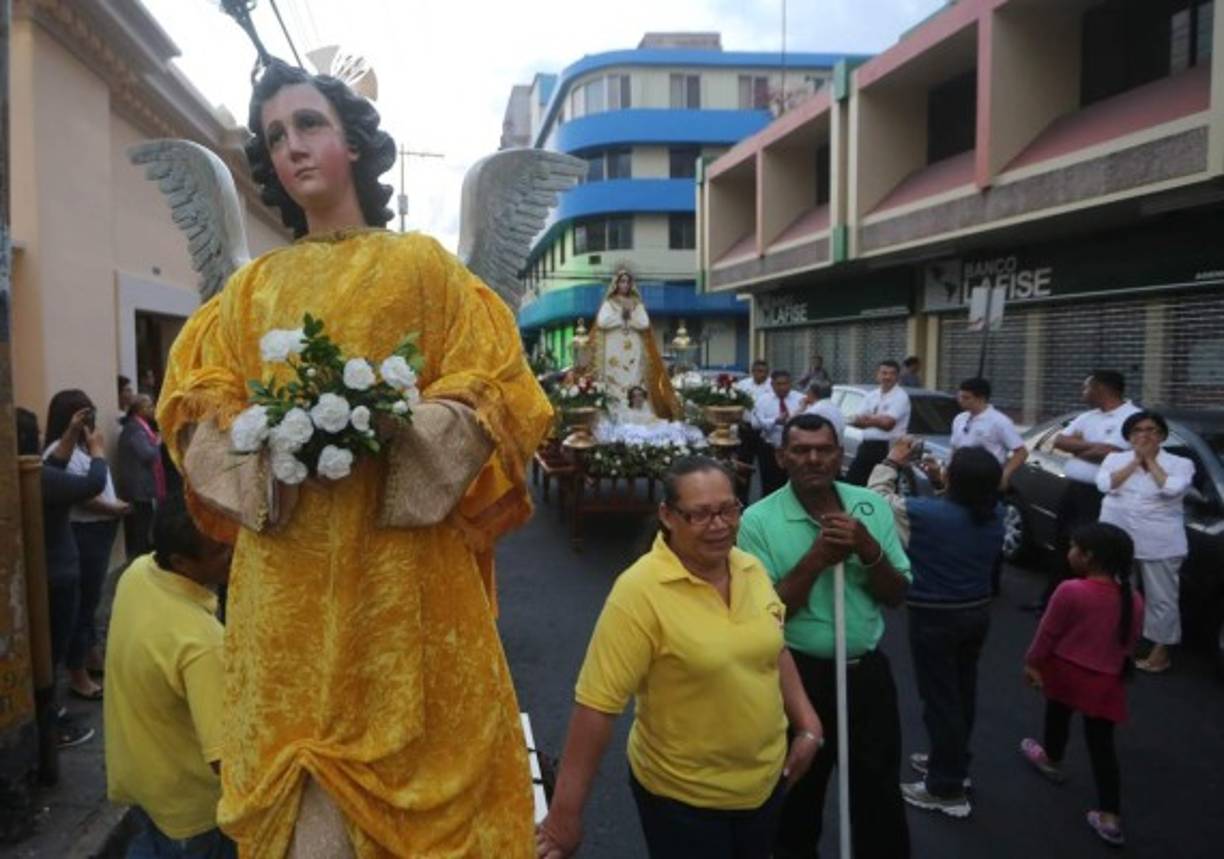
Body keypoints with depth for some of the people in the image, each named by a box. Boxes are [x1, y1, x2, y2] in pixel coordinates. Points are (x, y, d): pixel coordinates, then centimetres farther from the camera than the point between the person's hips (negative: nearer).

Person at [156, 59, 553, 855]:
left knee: (409, 737, 1)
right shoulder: (252, 286, 15)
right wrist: (266, 444, -10)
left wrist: (388, 429, -18)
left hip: (399, 556, -3)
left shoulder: (420, 262, 6)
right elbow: (195, 399, 11)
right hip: (286, 567, 3)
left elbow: (492, 390, -2)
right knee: (298, 742, 7)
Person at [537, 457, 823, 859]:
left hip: (766, 780, 6)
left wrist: (807, 724, 8)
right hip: (682, 796, -6)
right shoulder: (640, 591, -24)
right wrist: (566, 811, -23)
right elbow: (598, 702, -24)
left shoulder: (751, 568, -4)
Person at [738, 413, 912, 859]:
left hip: (868, 670, 3)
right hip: (799, 675, -3)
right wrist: (818, 558, -23)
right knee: (798, 798, 18)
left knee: (881, 794, 19)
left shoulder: (872, 506, -3)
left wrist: (868, 551, -19)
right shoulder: (759, 520, -14)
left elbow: (896, 596, 0)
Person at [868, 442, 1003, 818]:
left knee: (940, 697, 3)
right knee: (962, 691, 20)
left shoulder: (923, 514, -23)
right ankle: (952, 762, 39)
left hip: (935, 618, -7)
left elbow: (878, 497, -10)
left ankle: (947, 788, 13)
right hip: (977, 612, 7)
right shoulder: (994, 515, -5)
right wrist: (940, 480, 7)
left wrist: (892, 462, 3)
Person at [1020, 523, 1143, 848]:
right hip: (1106, 681, 3)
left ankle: (1051, 760, 50)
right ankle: (1110, 817, 7)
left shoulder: (1070, 591, -22)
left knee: (1058, 715, 26)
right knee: (1102, 747, 8)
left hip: (1066, 670, -3)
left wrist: (1032, 662, 3)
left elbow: (1047, 633, -12)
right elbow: (1128, 645, 9)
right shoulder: (1133, 600, -4)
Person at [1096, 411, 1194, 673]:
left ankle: (1160, 651, 16)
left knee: (1161, 598, 3)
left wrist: (1151, 461, -7)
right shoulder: (1115, 459, 8)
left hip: (1160, 544, -3)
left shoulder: (1180, 464, 0)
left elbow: (1172, 489, -18)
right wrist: (1135, 461, -8)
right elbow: (1104, 483, -9)